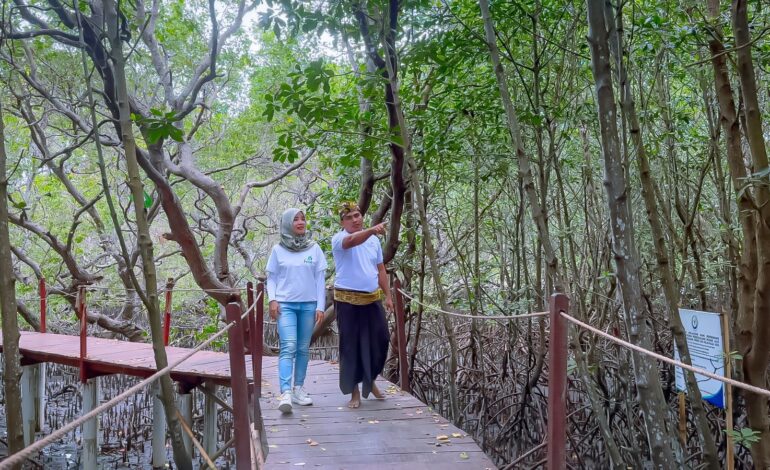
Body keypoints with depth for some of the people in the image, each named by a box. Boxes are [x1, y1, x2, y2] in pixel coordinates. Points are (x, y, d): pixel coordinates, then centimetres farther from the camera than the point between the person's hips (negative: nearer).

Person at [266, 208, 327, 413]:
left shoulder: (314, 248, 5)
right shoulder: (278, 250, 3)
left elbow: (320, 279, 5)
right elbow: (271, 278, 6)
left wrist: (320, 306, 1)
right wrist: (272, 299, -9)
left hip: (308, 305, 2)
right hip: (285, 305, -2)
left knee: (303, 349, 8)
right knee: (288, 347, -14)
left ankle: (299, 388, 19)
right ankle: (286, 393, -20)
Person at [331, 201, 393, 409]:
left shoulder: (374, 240, 9)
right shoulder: (339, 239, -9)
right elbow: (352, 240, -34)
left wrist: (388, 295, 11)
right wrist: (372, 229, -52)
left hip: (372, 299, 5)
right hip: (348, 300, -5)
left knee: (379, 341, 8)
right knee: (351, 345, 1)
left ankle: (370, 380, 31)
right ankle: (354, 392, 13)